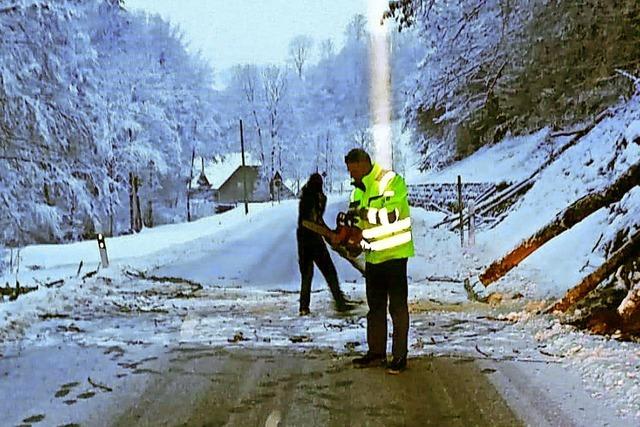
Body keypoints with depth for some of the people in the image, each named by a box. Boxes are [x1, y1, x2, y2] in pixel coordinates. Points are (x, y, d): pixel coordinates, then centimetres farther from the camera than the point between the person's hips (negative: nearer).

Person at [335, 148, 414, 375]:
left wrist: (364, 212, -23)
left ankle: (400, 356, 2)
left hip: (394, 254, -8)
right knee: (375, 307, 14)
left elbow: (391, 214, -24)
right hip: (372, 256, 8)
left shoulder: (391, 181, -13)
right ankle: (376, 352, 23)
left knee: (398, 307, -2)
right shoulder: (358, 191, 12)